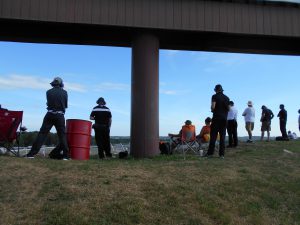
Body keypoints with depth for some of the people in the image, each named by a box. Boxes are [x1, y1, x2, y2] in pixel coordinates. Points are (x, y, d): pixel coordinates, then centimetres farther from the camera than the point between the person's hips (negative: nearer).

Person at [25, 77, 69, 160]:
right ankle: (66, 155, 2)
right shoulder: (64, 92, 2)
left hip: (50, 115, 1)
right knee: (62, 135, 4)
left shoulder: (49, 92, 4)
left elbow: (48, 103, 12)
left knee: (42, 133, 3)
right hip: (60, 116, -1)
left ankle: (32, 153, 1)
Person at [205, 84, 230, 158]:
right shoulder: (226, 97, 10)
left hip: (216, 118, -4)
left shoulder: (215, 96, -5)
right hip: (224, 119, 4)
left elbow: (213, 106, -15)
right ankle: (222, 154, 5)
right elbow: (228, 108, 11)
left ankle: (210, 153, 0)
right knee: (222, 136, 5)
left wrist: (212, 110, 4)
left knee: (213, 136, -1)